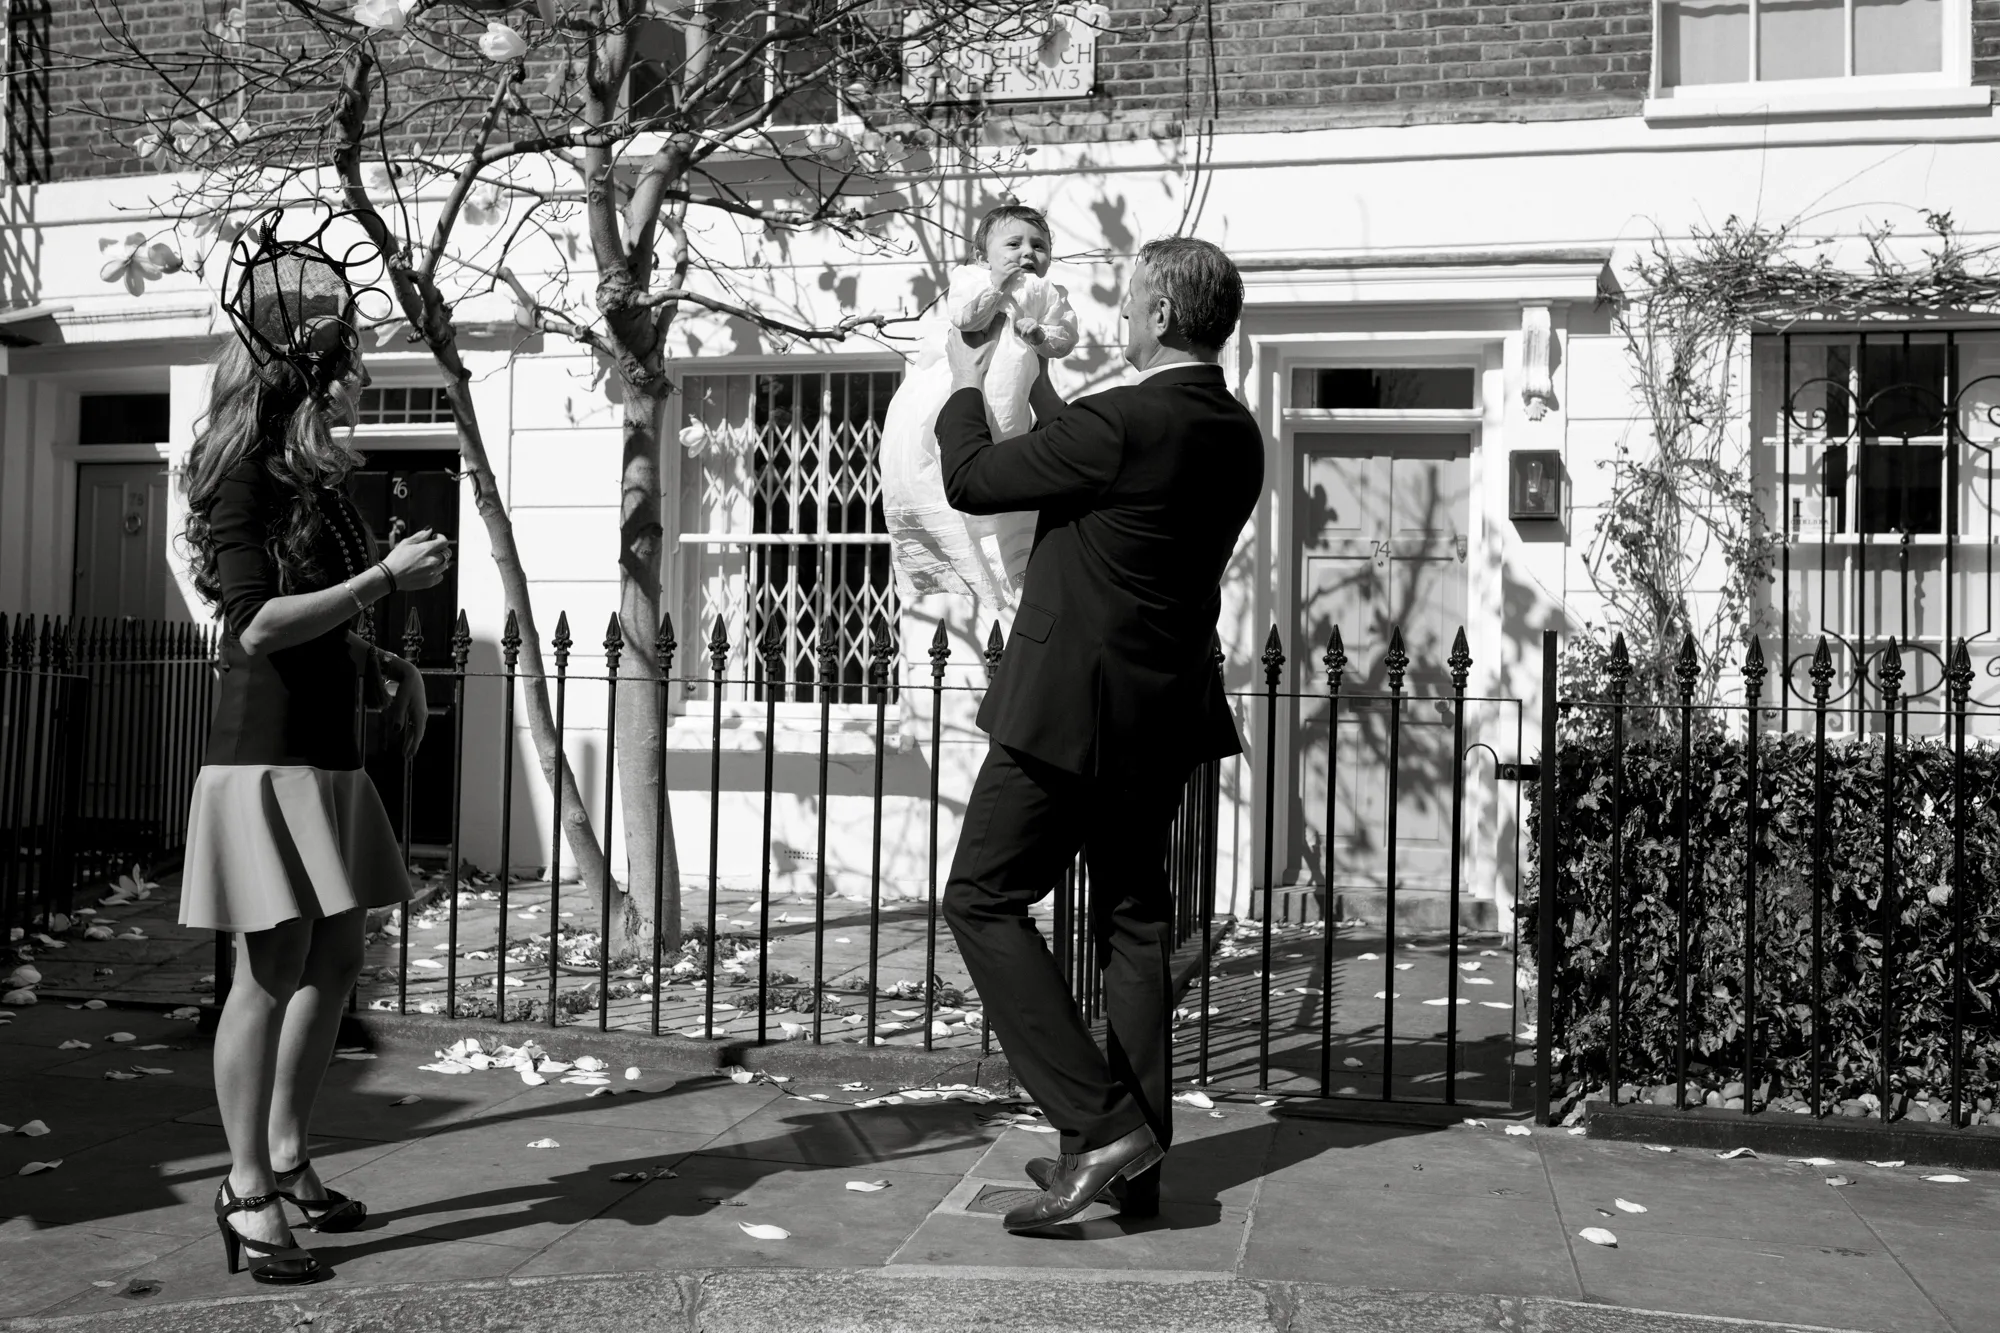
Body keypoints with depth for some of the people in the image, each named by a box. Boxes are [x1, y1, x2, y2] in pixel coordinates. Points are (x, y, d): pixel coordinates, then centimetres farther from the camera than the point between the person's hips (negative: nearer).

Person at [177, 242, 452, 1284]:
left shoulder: (314, 472, 13)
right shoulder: (246, 467, -11)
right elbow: (260, 624, -20)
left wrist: (387, 664, 9)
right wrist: (389, 576, -19)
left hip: (327, 755, 9)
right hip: (266, 755, -9)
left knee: (334, 961, 12)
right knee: (273, 968, -5)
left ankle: (288, 1160, 24)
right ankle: (248, 1193, 5)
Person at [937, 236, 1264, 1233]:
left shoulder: (1120, 422, -20)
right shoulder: (1236, 436, 6)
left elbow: (972, 480, -9)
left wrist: (966, 389, 11)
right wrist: (1035, 389, 28)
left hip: (1072, 706, -8)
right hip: (1165, 713, 9)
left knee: (982, 901, 1)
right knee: (1134, 920, 15)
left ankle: (1101, 1125, -6)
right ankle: (1133, 1165, 21)